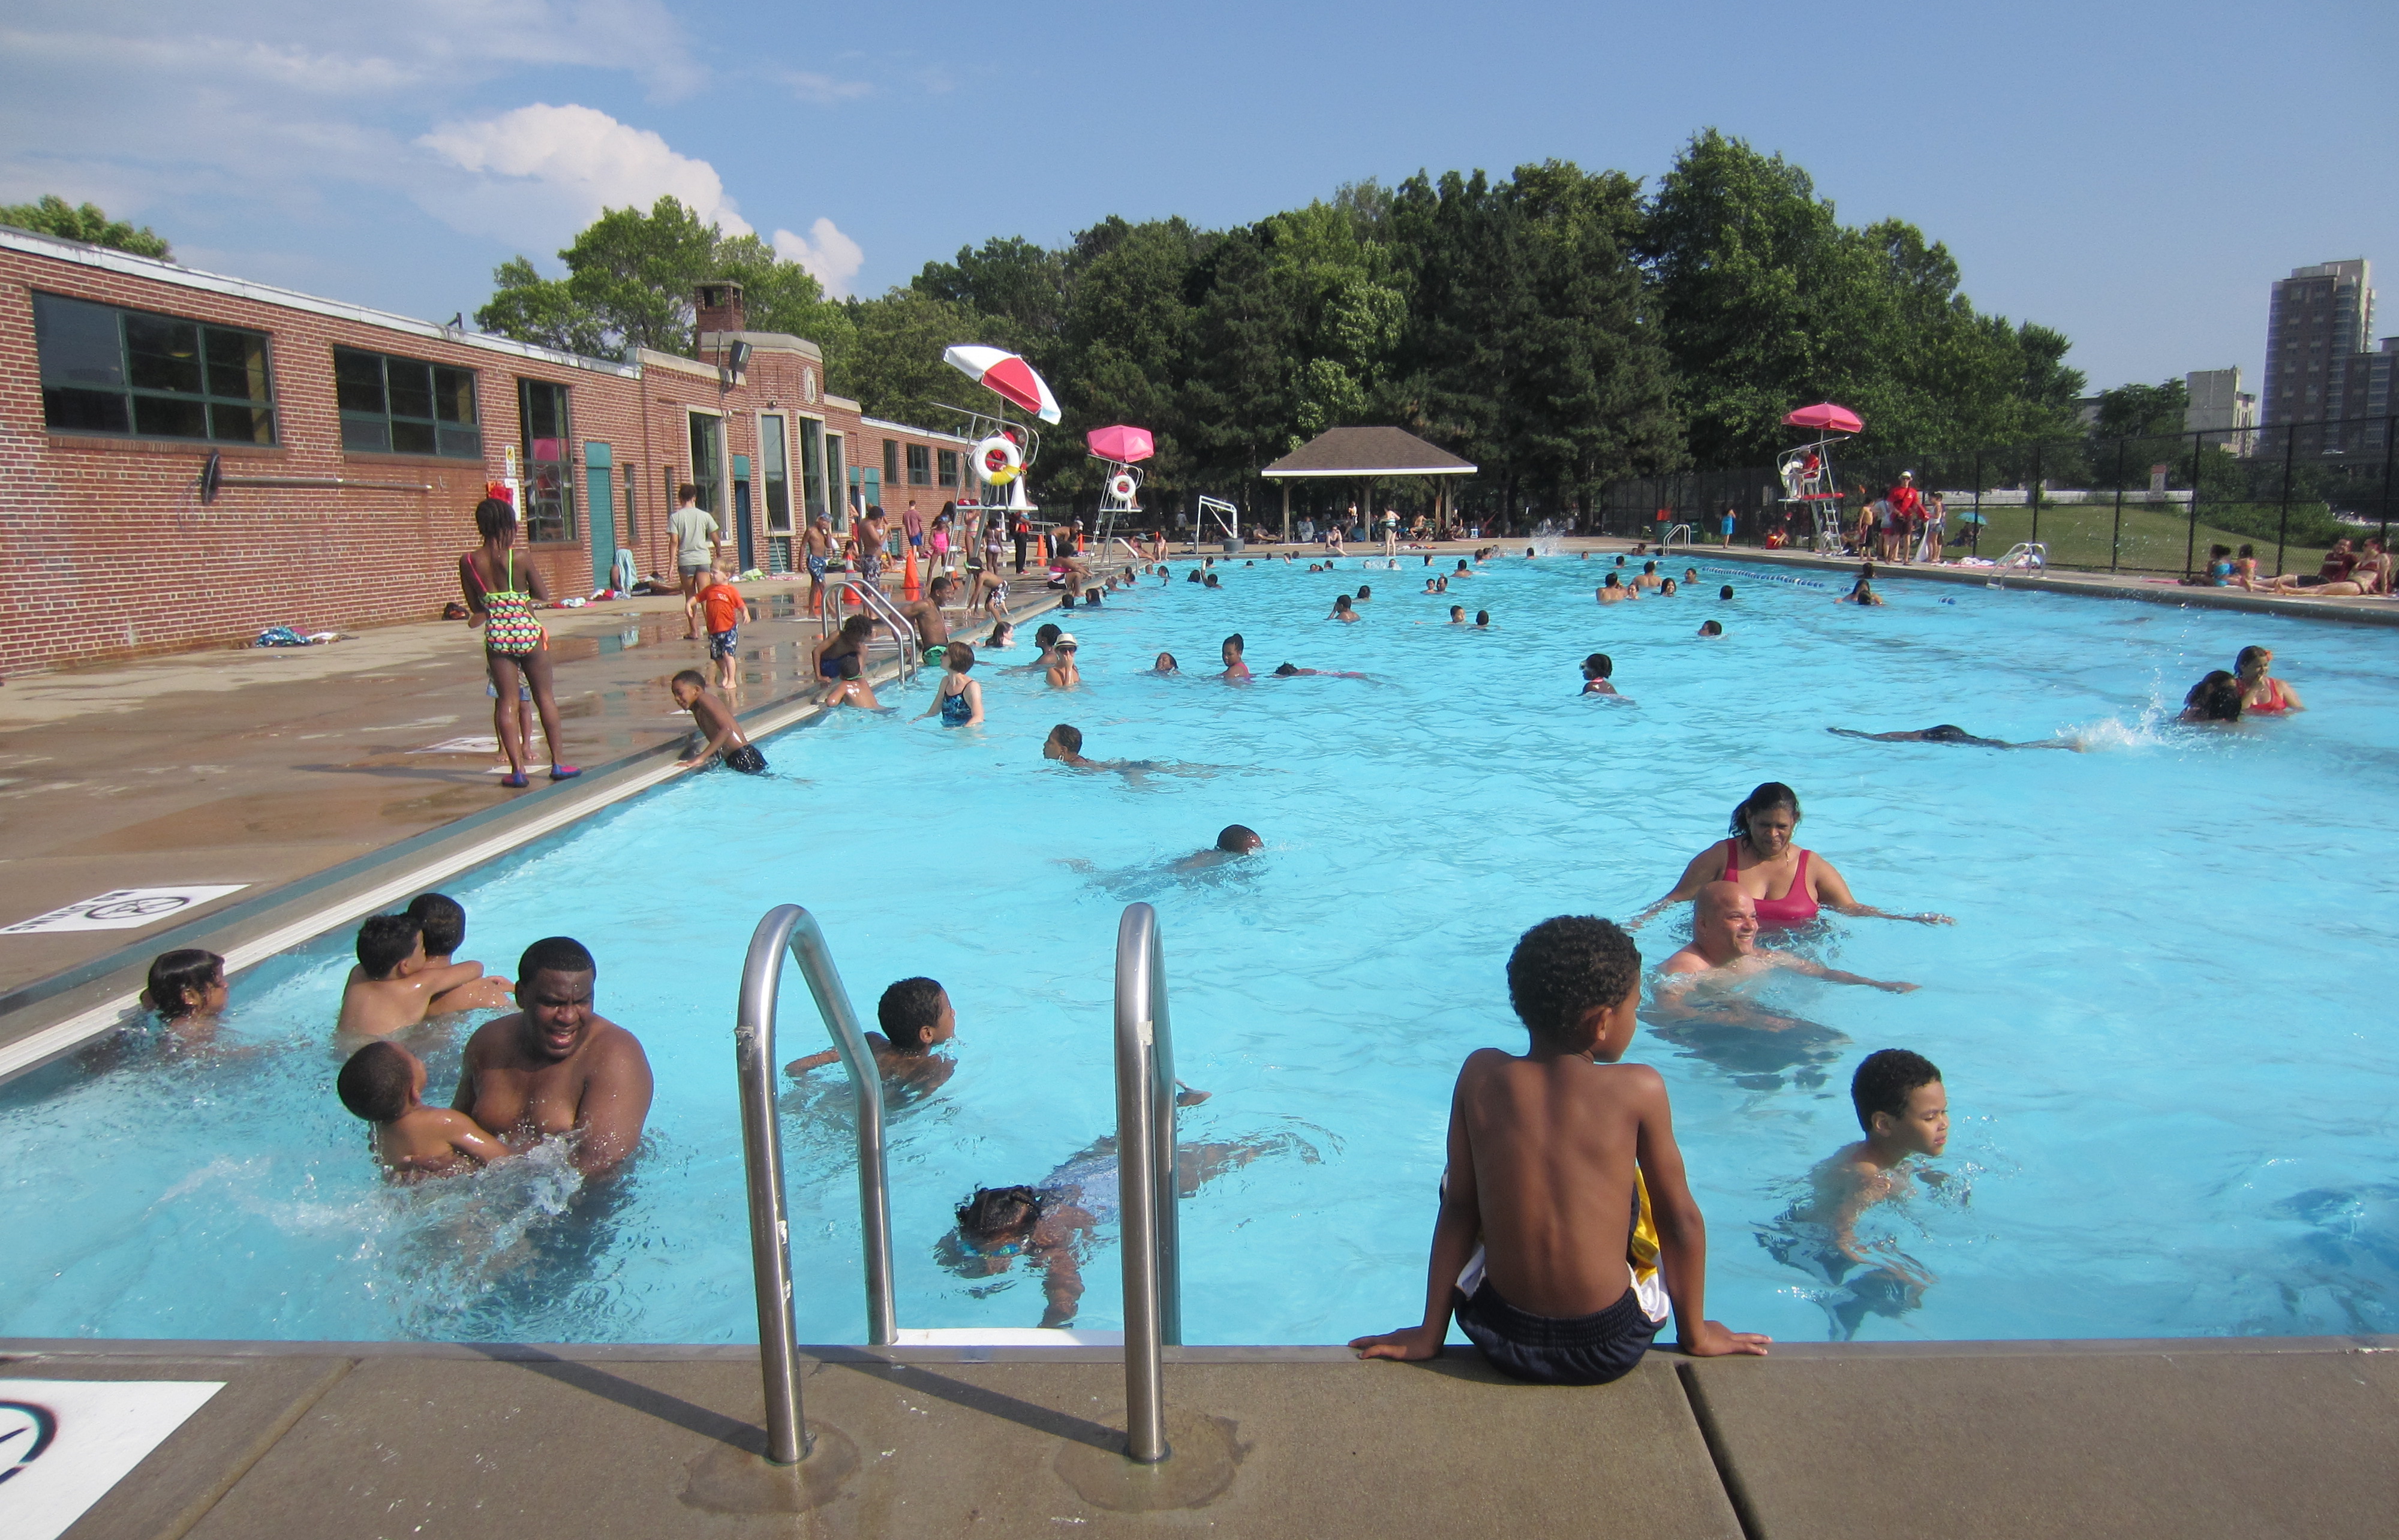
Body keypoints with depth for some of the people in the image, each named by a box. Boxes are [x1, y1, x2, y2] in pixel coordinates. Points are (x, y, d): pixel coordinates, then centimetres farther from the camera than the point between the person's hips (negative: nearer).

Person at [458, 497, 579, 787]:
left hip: (496, 636, 2)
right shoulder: (519, 558, -11)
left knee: (506, 702, 5)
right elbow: (544, 596, -3)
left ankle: (517, 769, 0)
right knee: (545, 697, 10)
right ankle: (557, 763, 14)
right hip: (528, 632, -2)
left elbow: (475, 606, 6)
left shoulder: (468, 562, -3)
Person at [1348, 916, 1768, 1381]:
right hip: (1612, 1350, -1)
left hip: (1504, 1342, 1)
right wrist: (1696, 1335, 13)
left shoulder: (1481, 1073, -7)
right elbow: (1682, 1221, -3)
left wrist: (1430, 1334, 8)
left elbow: (1457, 1208, -1)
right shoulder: (1640, 1088, -11)